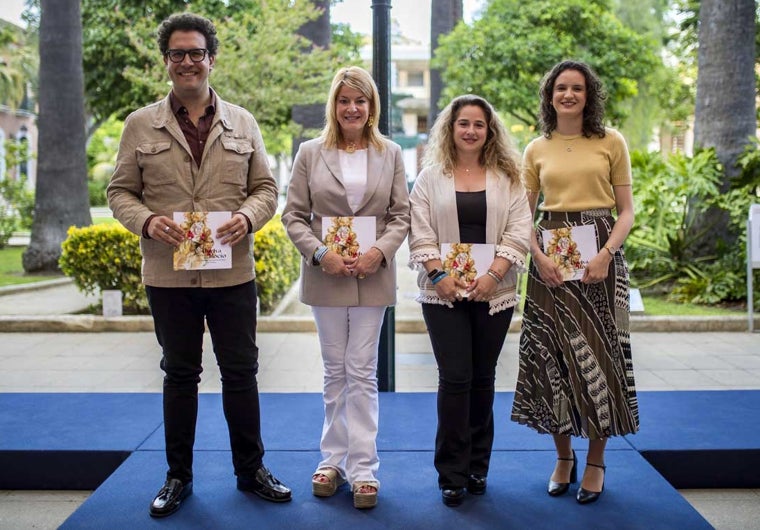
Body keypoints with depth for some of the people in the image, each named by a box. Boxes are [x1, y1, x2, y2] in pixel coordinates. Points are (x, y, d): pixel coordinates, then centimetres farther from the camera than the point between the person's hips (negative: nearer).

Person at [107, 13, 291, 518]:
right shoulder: (140, 125, 4)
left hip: (233, 271, 1)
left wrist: (247, 216, -13)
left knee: (241, 372, 8)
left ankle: (251, 469, 24)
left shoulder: (242, 122, 7)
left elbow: (266, 187, 8)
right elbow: (121, 191, 5)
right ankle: (178, 476, 24)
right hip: (168, 273, 0)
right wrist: (147, 221, -16)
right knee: (180, 374, 11)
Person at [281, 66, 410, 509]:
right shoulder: (310, 153, 3)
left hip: (373, 276, 0)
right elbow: (294, 215, 1)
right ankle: (333, 459, 22)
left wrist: (380, 251, -14)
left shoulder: (390, 154, 5)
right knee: (335, 371, 10)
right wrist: (320, 253, -14)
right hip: (326, 275, 1)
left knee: (362, 373, 2)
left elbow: (401, 215, 3)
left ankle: (363, 468, 9)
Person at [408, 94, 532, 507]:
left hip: (494, 293, 2)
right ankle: (452, 474, 2)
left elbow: (518, 232, 0)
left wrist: (492, 275, -12)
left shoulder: (507, 179, 8)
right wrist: (440, 275, -13)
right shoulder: (431, 177, 6)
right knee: (454, 378, -6)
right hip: (444, 292, -1)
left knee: (483, 379, 8)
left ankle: (477, 467, 19)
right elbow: (420, 233, 0)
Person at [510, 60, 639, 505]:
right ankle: (564, 456, 20)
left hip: (599, 255, -2)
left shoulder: (611, 142, 3)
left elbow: (627, 210, 1)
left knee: (599, 352, 1)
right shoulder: (536, 150, 9)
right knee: (554, 354, 4)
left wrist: (606, 253, -14)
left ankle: (596, 461, 14)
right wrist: (539, 257, -8)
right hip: (550, 259, 2)